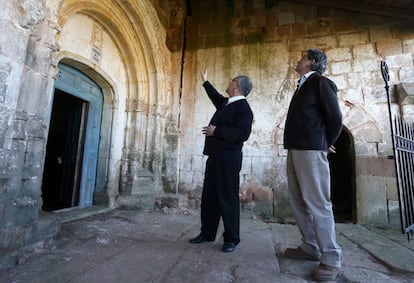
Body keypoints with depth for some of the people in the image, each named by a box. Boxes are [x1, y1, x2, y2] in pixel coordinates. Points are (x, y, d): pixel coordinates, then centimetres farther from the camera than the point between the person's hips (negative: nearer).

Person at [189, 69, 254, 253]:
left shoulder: (242, 107, -10)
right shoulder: (227, 103, 17)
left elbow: (242, 134, -23)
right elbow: (216, 97, 39)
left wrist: (216, 131, -19)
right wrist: (205, 82, 47)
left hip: (228, 158, -9)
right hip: (215, 156, 9)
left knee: (227, 198, 0)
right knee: (209, 197, 13)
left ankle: (231, 239, 17)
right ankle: (207, 233, 27)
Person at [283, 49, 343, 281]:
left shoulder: (321, 82, -4)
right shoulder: (303, 85, 22)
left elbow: (335, 116, -9)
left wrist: (327, 144, 1)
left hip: (311, 151, -9)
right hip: (295, 150, 9)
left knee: (318, 204, -5)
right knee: (299, 202, 12)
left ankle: (331, 260, 8)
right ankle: (310, 248, 24)